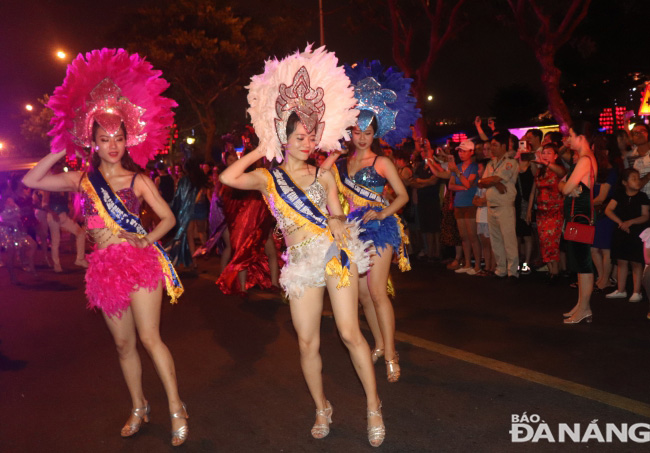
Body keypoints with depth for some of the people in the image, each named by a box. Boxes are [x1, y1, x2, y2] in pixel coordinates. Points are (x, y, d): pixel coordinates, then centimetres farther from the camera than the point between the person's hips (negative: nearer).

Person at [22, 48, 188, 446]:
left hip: (139, 261, -3)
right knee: (124, 344, 12)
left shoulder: (138, 180, 1)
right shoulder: (83, 180, 8)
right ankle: (139, 409, 28)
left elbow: (168, 218, 2)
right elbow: (31, 180, 9)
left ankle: (177, 410, 5)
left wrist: (148, 239, -14)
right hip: (105, 266, 4)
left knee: (150, 338, -6)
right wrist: (59, 151, 5)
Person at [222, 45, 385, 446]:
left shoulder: (324, 175, 9)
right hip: (302, 260, 0)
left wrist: (338, 224, -13)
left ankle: (374, 406, 13)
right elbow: (228, 177, -14)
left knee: (350, 332, -3)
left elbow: (337, 215, 11)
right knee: (308, 342, 5)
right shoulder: (268, 178, 3)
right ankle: (322, 409, 26)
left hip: (337, 251, 0)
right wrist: (260, 150, -2)